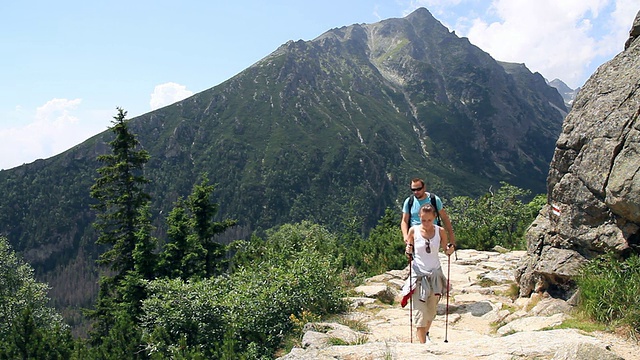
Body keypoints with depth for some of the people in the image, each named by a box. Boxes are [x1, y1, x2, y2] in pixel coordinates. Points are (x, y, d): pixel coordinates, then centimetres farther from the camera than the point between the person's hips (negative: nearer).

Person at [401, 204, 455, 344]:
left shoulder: (440, 231, -5)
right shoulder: (413, 230, -8)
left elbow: (445, 251, 6)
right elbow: (409, 252, 3)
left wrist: (450, 251, -16)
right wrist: (408, 252, -19)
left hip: (435, 274, 2)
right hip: (418, 274, -2)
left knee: (431, 311, 14)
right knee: (420, 312, -9)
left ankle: (426, 334, 41)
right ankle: (423, 343, -1)